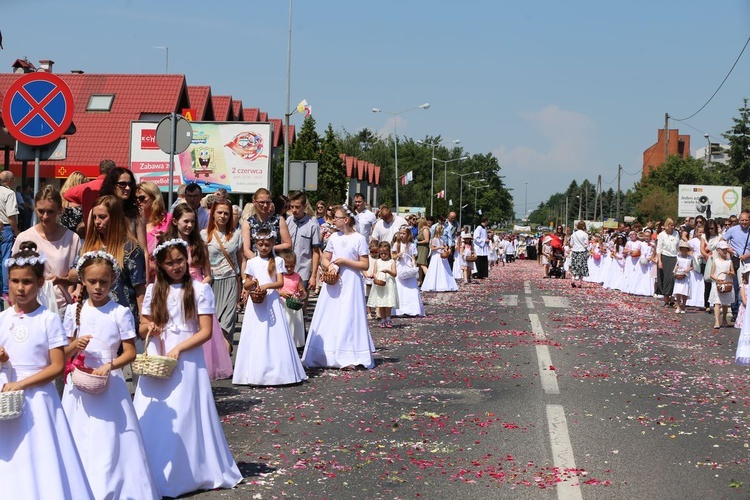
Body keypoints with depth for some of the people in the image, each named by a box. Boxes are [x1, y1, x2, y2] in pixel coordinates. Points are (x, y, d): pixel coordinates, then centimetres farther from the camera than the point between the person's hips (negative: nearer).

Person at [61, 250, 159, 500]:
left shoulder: (120, 313, -4)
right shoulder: (74, 311, 5)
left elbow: (130, 352, -4)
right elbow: (64, 353, 11)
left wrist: (109, 366, -20)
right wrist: (75, 345, -11)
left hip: (109, 383, -3)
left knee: (110, 440, -3)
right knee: (80, 441, 5)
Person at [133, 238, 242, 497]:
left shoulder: (200, 289, -4)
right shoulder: (153, 290, 7)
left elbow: (206, 331, -7)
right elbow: (143, 327, 15)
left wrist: (178, 349, -17)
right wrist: (148, 328, -8)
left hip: (186, 361, -3)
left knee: (184, 418, 1)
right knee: (155, 419, 3)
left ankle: (188, 473, 12)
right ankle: (155, 474, 12)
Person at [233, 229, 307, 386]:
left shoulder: (277, 261, 4)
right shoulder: (252, 262, 9)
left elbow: (280, 283, -4)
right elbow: (245, 285, 12)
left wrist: (266, 286, -20)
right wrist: (252, 283, -10)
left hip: (272, 301, -1)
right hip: (256, 303, 2)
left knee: (274, 336, -4)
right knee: (255, 337, -1)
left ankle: (276, 371, 0)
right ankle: (255, 373, 1)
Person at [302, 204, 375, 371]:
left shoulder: (359, 239, -6)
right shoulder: (334, 237, 9)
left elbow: (365, 265, -8)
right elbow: (325, 259, 13)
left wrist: (344, 261, -14)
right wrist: (330, 267, -8)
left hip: (350, 284, -5)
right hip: (333, 282, 5)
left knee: (348, 318, -5)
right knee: (330, 318, 3)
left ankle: (348, 358, -2)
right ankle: (328, 355, 9)